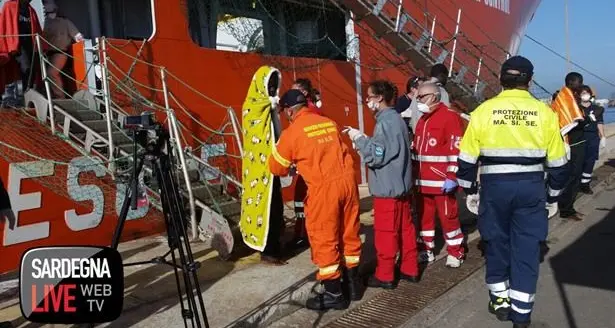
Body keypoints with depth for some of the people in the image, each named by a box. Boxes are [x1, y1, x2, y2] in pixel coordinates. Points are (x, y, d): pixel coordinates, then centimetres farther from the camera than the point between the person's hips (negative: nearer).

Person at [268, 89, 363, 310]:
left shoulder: (292, 132, -4)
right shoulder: (330, 123, 11)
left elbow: (277, 168, 6)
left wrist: (294, 163, 28)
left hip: (324, 187, -6)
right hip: (347, 180, 6)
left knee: (324, 240, 6)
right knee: (349, 234, 17)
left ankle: (334, 294, 14)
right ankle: (353, 283, 31)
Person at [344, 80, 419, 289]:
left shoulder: (385, 121, -18)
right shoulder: (396, 118, 12)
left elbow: (376, 155, -20)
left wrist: (359, 138, -11)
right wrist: (363, 140, 8)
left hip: (387, 187, -10)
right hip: (400, 184, 10)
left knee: (385, 232, 0)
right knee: (405, 228, 14)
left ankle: (384, 275, 10)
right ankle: (410, 269, 24)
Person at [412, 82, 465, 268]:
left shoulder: (450, 117, -9)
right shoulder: (422, 120, 17)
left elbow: (456, 149, -15)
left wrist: (452, 177, -19)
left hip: (442, 181, -8)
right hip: (422, 181, 8)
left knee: (448, 216, 2)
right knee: (424, 215, 13)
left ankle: (455, 253, 16)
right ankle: (426, 250, 26)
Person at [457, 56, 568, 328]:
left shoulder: (484, 110, -3)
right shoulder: (544, 112, -1)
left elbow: (468, 158, -2)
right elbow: (557, 162, 4)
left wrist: (469, 190, 11)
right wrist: (553, 196, 16)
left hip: (494, 186, 0)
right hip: (531, 187, 1)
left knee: (496, 242, 15)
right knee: (527, 247, 9)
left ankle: (500, 300, 29)